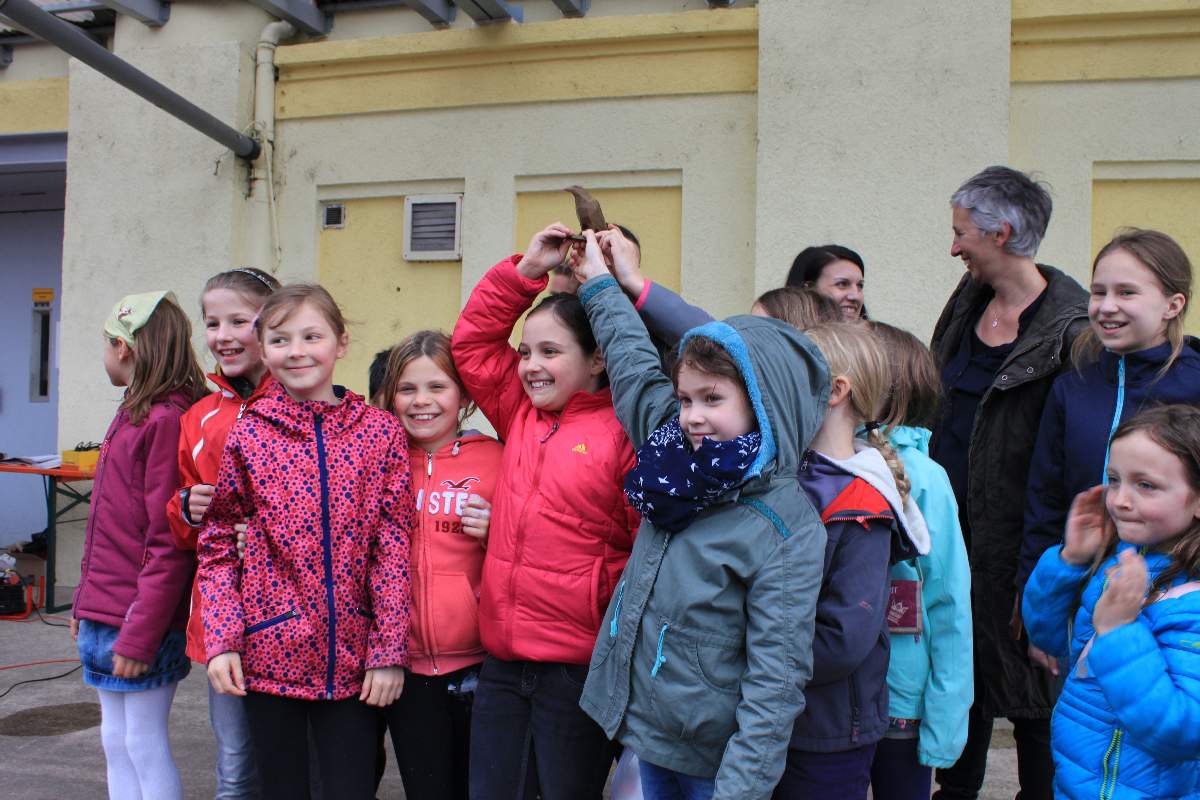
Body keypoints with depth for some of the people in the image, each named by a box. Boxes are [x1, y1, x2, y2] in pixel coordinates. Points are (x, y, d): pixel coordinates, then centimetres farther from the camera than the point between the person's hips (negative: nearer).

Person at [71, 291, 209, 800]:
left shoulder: (168, 420, -17)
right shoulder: (132, 414, 12)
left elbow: (168, 542, -21)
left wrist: (139, 635, -20)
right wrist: (85, 603, 18)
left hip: (142, 620, -9)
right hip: (105, 617, 9)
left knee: (143, 744, 1)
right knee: (115, 741, 15)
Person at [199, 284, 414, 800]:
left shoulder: (381, 431, -2)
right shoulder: (246, 436, 0)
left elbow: (393, 547, -3)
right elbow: (217, 544, 3)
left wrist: (389, 650, -6)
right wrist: (221, 641, -6)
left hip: (351, 659, 0)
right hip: (269, 653, 1)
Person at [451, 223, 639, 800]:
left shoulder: (624, 432, -10)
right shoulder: (520, 414, 9)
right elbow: (472, 341, 15)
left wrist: (607, 593, -17)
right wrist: (526, 270, 8)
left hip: (580, 669, -6)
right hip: (501, 660, 6)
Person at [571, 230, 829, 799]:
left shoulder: (787, 531, -20)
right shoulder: (675, 454, -1)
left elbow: (776, 680, -22)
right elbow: (635, 366, 12)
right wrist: (598, 281, 20)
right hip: (644, 730, 6)